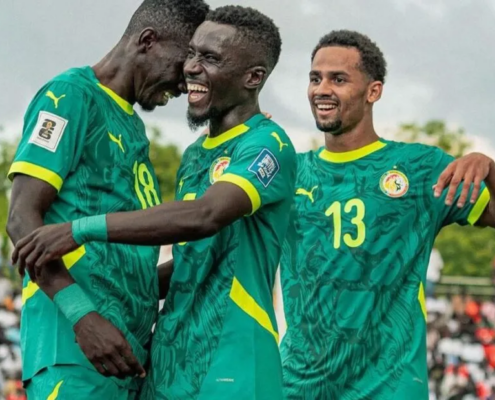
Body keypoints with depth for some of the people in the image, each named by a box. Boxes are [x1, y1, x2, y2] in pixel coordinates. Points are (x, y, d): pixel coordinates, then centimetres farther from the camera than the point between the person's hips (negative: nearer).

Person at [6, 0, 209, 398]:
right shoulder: (73, 94, -3)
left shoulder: (133, 125, 23)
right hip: (76, 341, -9)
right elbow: (22, 219, -12)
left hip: (128, 345, 9)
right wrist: (82, 315, -22)